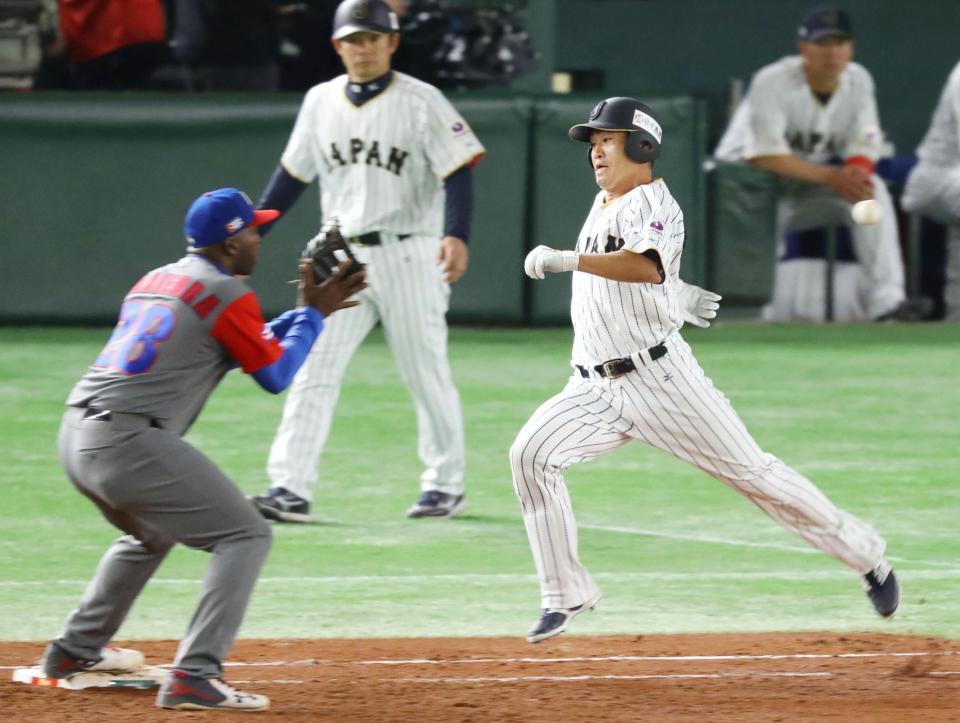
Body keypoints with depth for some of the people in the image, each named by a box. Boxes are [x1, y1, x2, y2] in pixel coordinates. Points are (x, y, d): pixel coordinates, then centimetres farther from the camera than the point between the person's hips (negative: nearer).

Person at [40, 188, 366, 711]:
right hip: (131, 444, -9)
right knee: (245, 536, -5)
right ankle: (195, 677, -19)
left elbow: (246, 347, 32)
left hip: (75, 435, 9)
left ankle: (75, 652, 41)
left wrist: (306, 312, 28)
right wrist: (313, 314, 15)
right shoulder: (225, 293, -4)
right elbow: (275, 374, 3)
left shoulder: (156, 280, 23)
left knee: (152, 533, 34)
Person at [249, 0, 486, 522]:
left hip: (407, 257, -4)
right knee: (312, 370, -8)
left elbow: (458, 172, -12)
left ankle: (446, 485, 19)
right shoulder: (320, 102, 9)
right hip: (341, 258, 4)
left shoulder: (422, 102, -6)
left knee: (426, 375, 4)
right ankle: (290, 489, -13)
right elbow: (293, 174, 17)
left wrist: (457, 235, -27)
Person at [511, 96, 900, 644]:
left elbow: (646, 268, -33)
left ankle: (867, 557, 12)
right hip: (596, 388, 7)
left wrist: (567, 260, -39)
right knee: (531, 455, -15)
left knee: (751, 472, -3)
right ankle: (566, 596, -9)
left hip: (661, 377, -7)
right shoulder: (602, 205, 16)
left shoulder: (654, 204, -11)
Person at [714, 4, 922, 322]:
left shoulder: (858, 81, -3)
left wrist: (856, 172, -31)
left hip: (813, 178, 5)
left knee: (872, 189, -19)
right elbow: (763, 155, -29)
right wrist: (831, 177, -37)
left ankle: (885, 299, -26)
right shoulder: (773, 82, -22)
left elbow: (864, 149, -3)